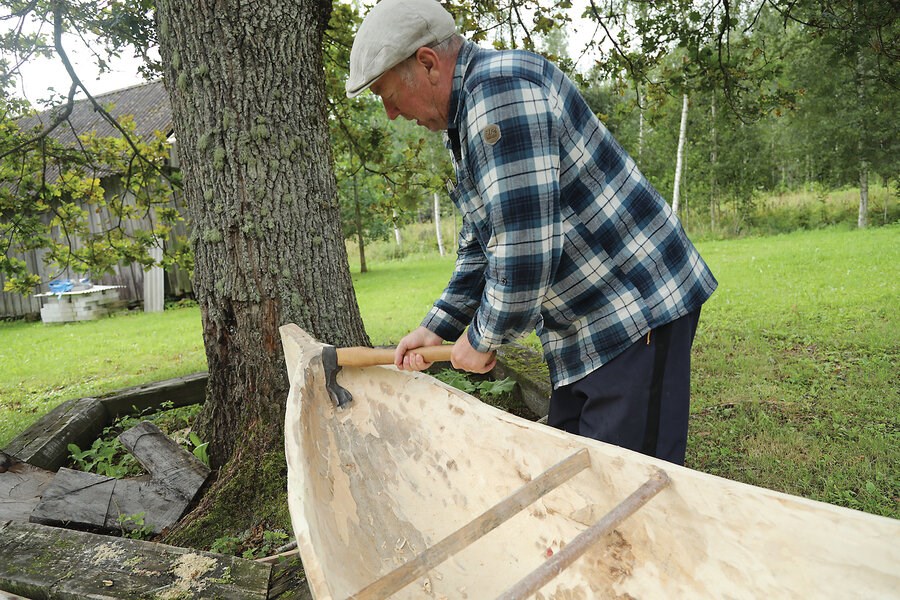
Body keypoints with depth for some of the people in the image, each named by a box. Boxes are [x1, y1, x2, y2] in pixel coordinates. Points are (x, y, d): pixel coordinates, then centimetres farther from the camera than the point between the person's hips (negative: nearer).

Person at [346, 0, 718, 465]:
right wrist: (437, 328, 12)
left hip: (637, 306, -10)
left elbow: (527, 247, -26)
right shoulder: (463, 121, 14)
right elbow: (480, 246, 19)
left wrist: (483, 338, -11)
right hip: (584, 330, 10)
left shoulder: (500, 87, -20)